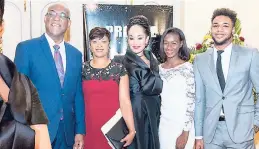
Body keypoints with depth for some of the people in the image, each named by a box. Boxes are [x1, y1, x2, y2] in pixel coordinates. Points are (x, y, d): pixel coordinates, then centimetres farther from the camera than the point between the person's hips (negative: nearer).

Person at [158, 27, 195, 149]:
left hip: (181, 126, -5)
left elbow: (191, 102, -12)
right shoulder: (159, 68, 5)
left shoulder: (187, 68, -10)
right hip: (163, 124, 5)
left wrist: (185, 133, -15)